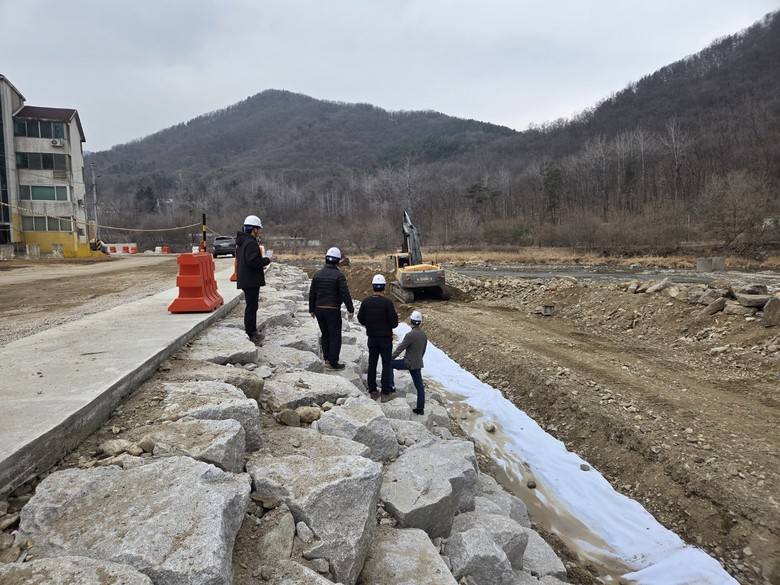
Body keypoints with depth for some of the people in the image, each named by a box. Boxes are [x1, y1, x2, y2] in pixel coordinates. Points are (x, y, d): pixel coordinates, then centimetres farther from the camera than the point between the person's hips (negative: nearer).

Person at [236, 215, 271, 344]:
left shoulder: (241, 242, 15)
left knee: (251, 306, 20)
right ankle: (250, 336, -1)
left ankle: (252, 331, 32)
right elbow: (252, 261, -27)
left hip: (245, 279, 11)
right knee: (251, 307, -5)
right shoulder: (251, 243, -19)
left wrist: (260, 265, 17)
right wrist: (266, 260, -12)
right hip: (251, 280, -11)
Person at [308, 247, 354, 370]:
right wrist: (350, 310, -10)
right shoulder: (339, 275, -12)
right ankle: (333, 362, 3)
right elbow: (345, 294, -15)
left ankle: (327, 358, 25)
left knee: (325, 334, 18)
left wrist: (312, 309, 18)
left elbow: (312, 294, 10)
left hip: (319, 309, 6)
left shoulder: (317, 274, 5)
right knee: (335, 336, 2)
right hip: (333, 309, -5)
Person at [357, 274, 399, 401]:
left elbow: (360, 319, 2)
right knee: (386, 365, 6)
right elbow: (394, 323, -16)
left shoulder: (365, 302, -5)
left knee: (372, 364, 13)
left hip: (372, 338, 4)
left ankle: (372, 391, 20)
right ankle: (385, 393, 9)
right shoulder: (387, 302, -17)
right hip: (385, 338, -4)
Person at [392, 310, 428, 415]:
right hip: (418, 363, 7)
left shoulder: (410, 335, -20)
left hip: (409, 363, -7)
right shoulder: (424, 335, 3)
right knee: (419, 385, 10)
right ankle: (420, 408, 13)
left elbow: (400, 348, -14)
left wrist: (390, 358, -3)